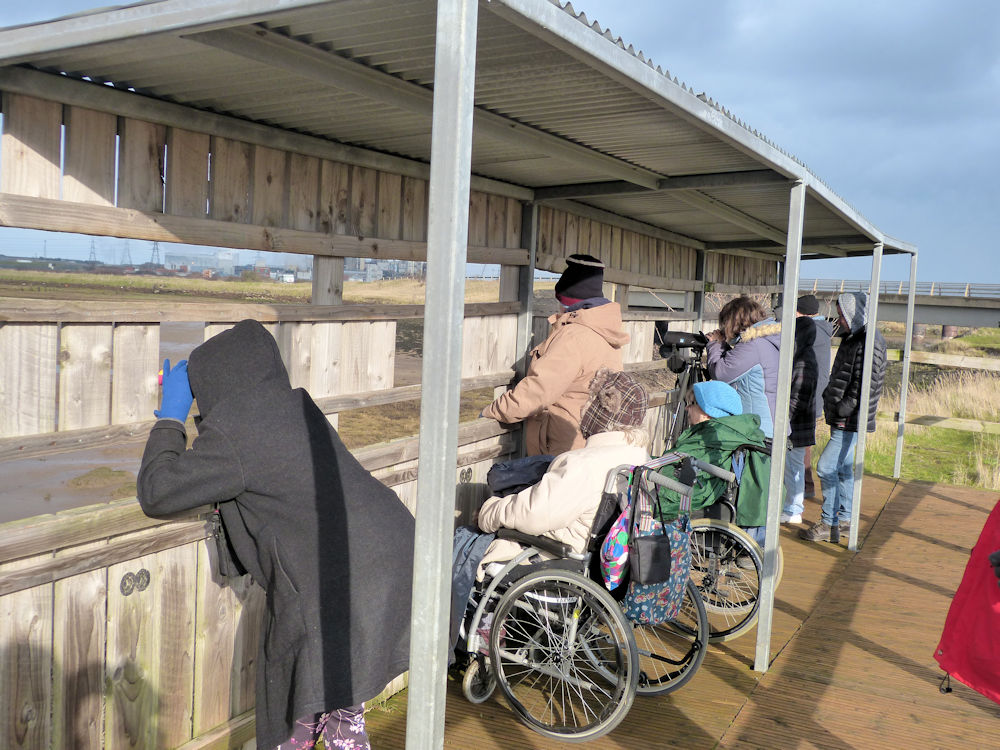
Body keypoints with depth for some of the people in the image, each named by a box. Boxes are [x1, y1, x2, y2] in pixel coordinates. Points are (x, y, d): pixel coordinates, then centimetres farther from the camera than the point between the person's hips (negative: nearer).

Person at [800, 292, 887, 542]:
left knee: (826, 467, -10)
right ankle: (844, 518, 26)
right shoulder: (852, 339, 14)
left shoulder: (869, 345, -17)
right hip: (841, 419, 10)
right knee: (843, 467, 16)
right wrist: (831, 405, 13)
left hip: (851, 421, -10)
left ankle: (829, 523, 0)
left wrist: (843, 411, -19)